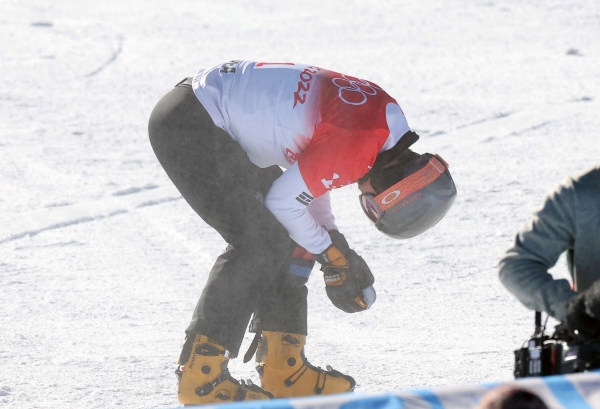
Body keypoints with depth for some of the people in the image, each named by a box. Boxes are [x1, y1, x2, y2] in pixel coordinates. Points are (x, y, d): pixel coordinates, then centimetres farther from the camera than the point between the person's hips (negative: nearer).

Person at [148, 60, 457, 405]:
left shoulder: (383, 112, 4)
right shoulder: (357, 147, -25)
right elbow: (283, 201, -16)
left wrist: (331, 238, 11)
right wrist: (330, 251, -1)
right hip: (185, 126, -10)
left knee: (290, 240, 9)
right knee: (259, 243, -14)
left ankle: (282, 369, 14)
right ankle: (200, 376, -11)